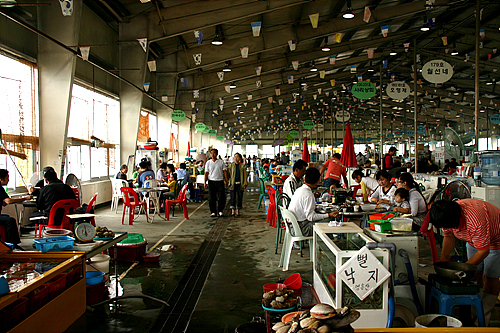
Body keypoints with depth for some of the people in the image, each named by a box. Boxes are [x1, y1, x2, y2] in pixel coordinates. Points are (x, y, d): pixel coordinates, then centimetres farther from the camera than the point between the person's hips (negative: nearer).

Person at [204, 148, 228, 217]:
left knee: (222, 197, -4)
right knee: (211, 198, 1)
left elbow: (224, 171, 7)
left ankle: (220, 210, 12)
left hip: (220, 181, 0)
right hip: (211, 181, 0)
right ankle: (213, 212, 11)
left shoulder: (221, 162, 6)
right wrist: (205, 182, -1)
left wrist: (226, 180, 1)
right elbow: (206, 173, 7)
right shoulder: (208, 162, 7)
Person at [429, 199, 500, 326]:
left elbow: (483, 251, -33)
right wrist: (443, 257, -17)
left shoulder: (476, 220, -44)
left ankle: (484, 317, 4)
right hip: (473, 240, 6)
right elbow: (449, 236, -4)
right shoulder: (448, 217, -23)